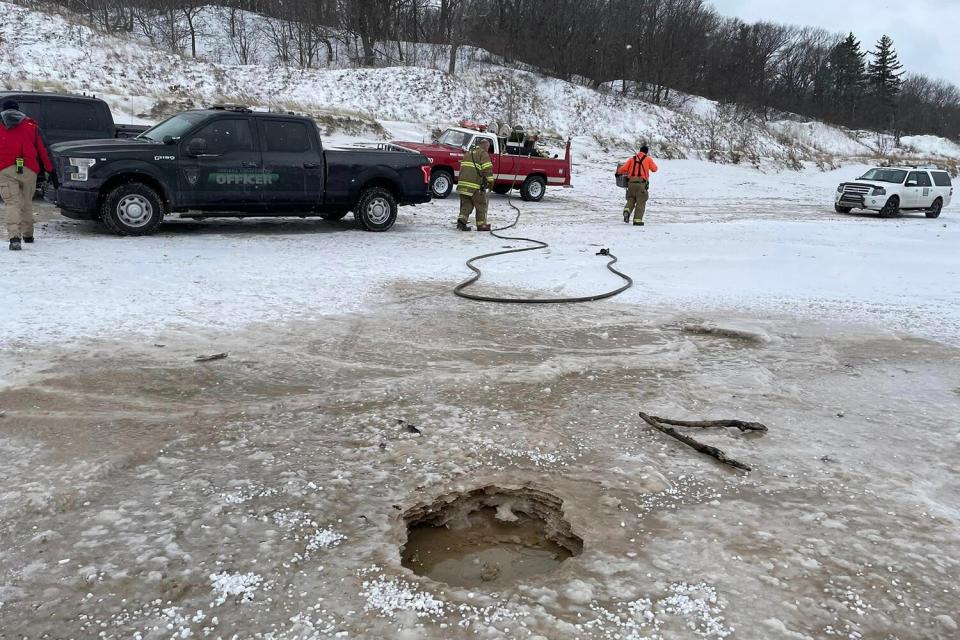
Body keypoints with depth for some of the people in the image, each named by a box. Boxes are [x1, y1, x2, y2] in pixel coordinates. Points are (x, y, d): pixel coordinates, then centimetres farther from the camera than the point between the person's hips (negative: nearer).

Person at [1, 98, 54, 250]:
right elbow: (42, 150, 14)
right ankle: (28, 234, 26)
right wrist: (50, 170, 16)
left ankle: (14, 237, -22)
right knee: (27, 203, 17)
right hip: (29, 170, 2)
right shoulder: (31, 126, 15)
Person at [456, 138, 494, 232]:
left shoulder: (468, 153, 23)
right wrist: (490, 181, -6)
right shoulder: (483, 153, -3)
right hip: (476, 185, -7)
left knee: (466, 204, 13)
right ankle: (481, 225, 9)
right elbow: (487, 169, -12)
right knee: (481, 205, 6)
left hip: (463, 183, 7)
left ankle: (462, 220, -5)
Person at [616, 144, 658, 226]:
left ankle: (627, 211, -12)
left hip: (631, 182, 3)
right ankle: (637, 220, -1)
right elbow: (654, 169, 16)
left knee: (631, 199, 16)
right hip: (642, 183, -3)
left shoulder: (632, 159, 10)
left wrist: (618, 173, 22)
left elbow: (623, 168, 3)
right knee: (641, 202, 3)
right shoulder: (648, 159, 6)